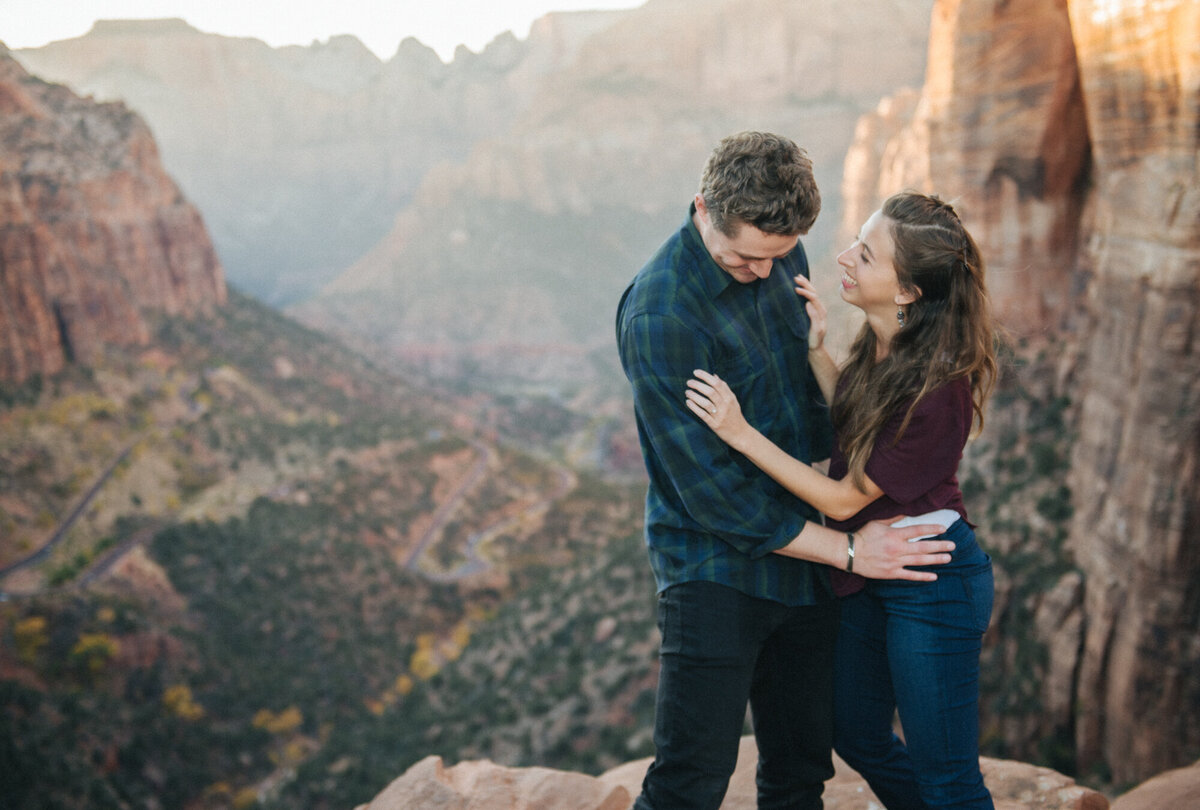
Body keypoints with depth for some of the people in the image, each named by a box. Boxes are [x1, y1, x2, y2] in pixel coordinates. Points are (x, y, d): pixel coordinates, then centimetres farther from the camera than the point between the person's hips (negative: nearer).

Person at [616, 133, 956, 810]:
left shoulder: (783, 257, 3)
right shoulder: (658, 315, -21)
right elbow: (711, 489, -20)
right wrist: (846, 550, -15)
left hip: (802, 564, 7)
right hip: (714, 570, -7)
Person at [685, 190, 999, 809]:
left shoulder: (937, 390, -29)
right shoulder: (881, 345, -5)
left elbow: (843, 500, -22)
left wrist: (741, 433, -24)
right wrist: (815, 350, -4)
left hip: (932, 578, -9)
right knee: (858, 738, 24)